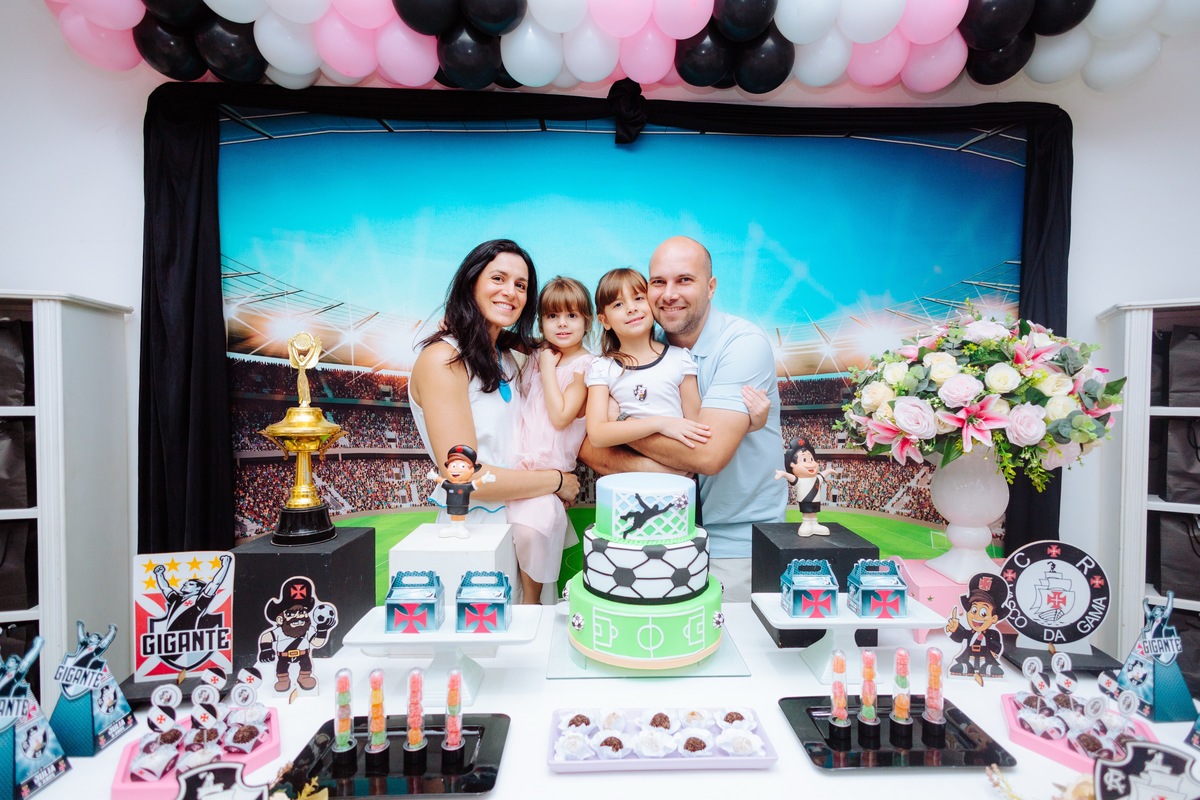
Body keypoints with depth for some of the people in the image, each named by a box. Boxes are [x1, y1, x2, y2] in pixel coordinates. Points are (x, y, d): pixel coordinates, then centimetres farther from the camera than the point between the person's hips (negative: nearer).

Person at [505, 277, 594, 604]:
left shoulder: (584, 365, -6)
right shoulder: (539, 354, 13)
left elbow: (560, 417, -15)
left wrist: (548, 369, -11)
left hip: (549, 466, -6)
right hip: (519, 459, 6)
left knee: (528, 527, -23)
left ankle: (531, 601, 1)